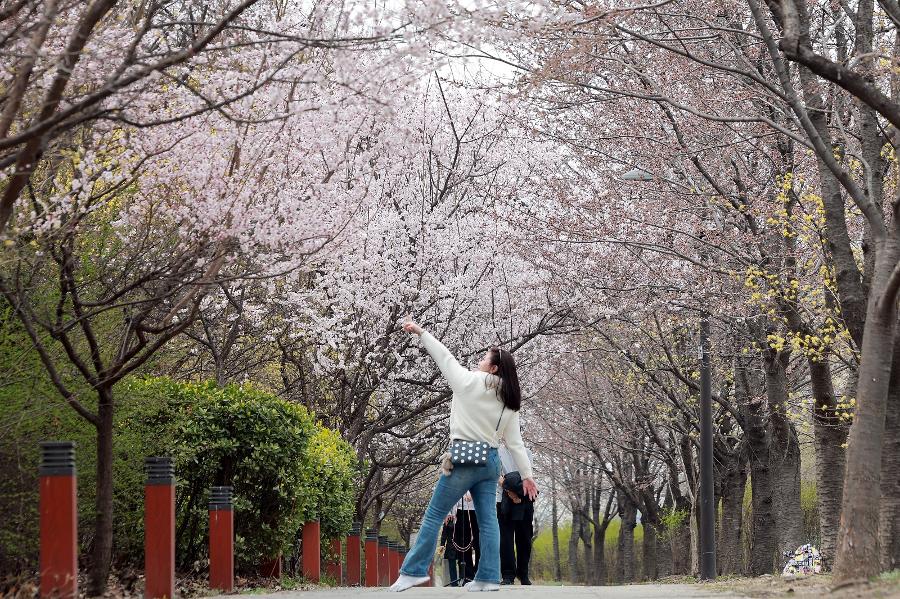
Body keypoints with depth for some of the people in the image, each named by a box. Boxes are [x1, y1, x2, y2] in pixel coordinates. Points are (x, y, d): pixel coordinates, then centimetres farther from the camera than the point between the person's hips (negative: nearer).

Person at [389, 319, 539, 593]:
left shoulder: (471, 382, -5)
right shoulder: (508, 403, 10)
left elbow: (445, 357, 2)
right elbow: (515, 442, 9)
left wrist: (421, 332, 11)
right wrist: (526, 475, 12)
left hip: (464, 458, -6)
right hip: (490, 460, 6)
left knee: (434, 515, -2)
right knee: (487, 520, 4)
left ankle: (414, 571, -4)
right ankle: (488, 578, -1)